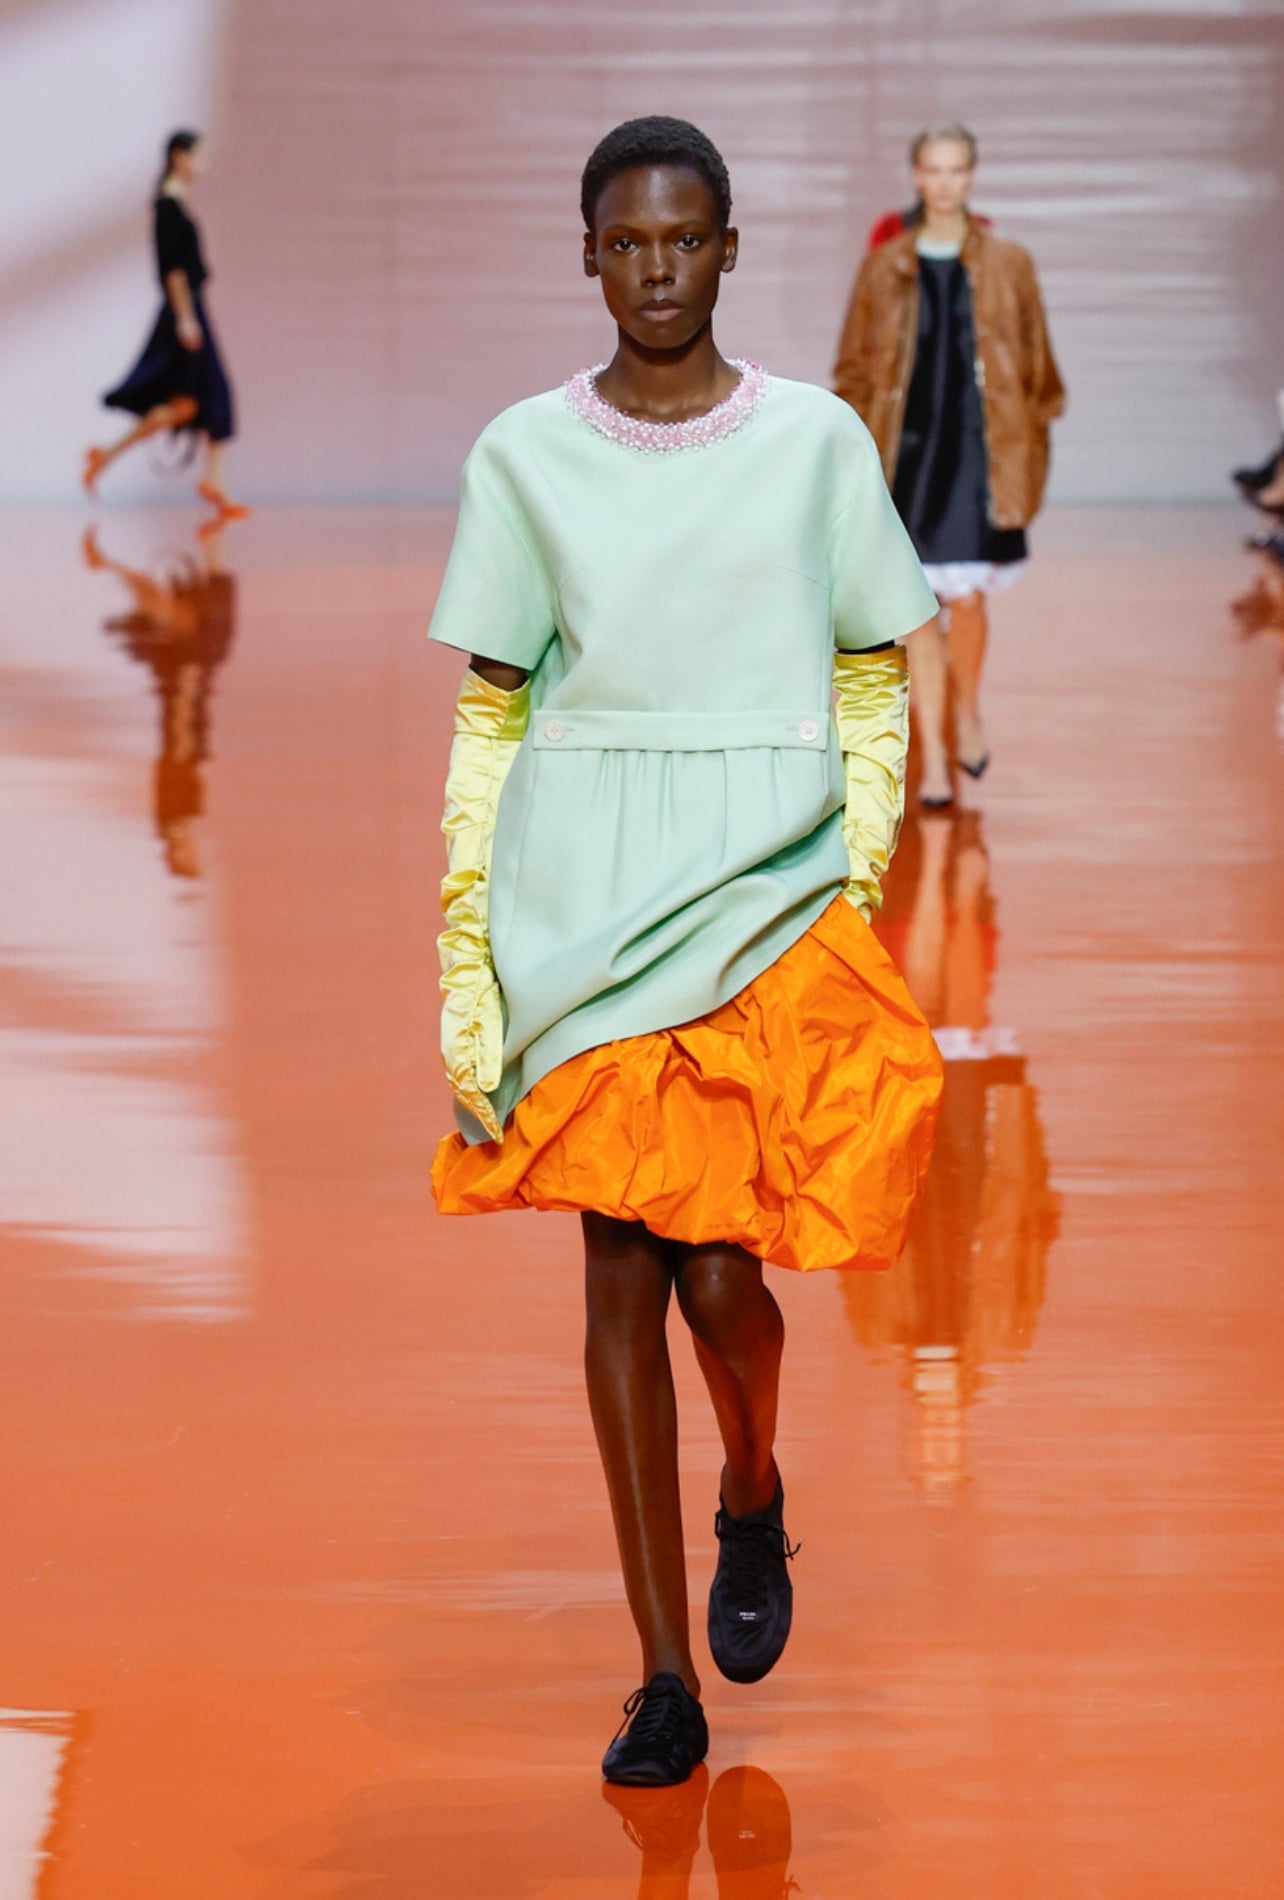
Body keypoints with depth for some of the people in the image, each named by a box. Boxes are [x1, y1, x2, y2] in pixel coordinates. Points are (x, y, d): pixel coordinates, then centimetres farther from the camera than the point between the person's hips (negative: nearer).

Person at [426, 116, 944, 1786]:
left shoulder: (816, 440, 3)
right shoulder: (523, 455, 4)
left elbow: (875, 687, 9)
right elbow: (488, 715, 6)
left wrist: (857, 887, -1)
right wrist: (467, 944, 0)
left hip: (768, 899, -1)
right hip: (580, 913, 1)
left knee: (720, 1275, -6)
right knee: (620, 1280, 1)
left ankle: (753, 1500, 30)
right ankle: (665, 1679, 10)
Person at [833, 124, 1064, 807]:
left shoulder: (1007, 265, 3)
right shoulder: (884, 268, 5)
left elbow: (1036, 363, 8)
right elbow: (854, 366, 9)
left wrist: (1032, 439, 3)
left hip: (981, 451, -1)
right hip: (908, 450, 1)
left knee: (967, 597, -1)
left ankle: (968, 709, 30)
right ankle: (933, 757, 5)